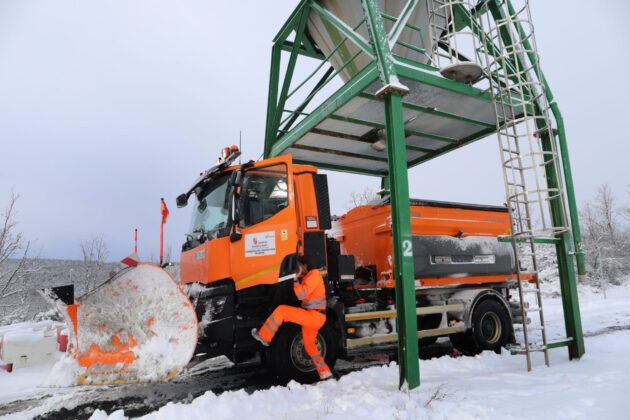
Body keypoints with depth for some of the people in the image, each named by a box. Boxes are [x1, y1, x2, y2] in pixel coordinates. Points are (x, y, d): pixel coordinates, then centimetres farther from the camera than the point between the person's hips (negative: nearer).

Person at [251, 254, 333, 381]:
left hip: (314, 316, -10)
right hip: (311, 318, 10)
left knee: (281, 310, -11)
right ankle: (325, 372, 21)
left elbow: (301, 295, -21)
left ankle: (264, 336, 0)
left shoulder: (314, 275, -13)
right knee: (309, 345, 18)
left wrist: (296, 279, -18)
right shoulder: (309, 276, 18)